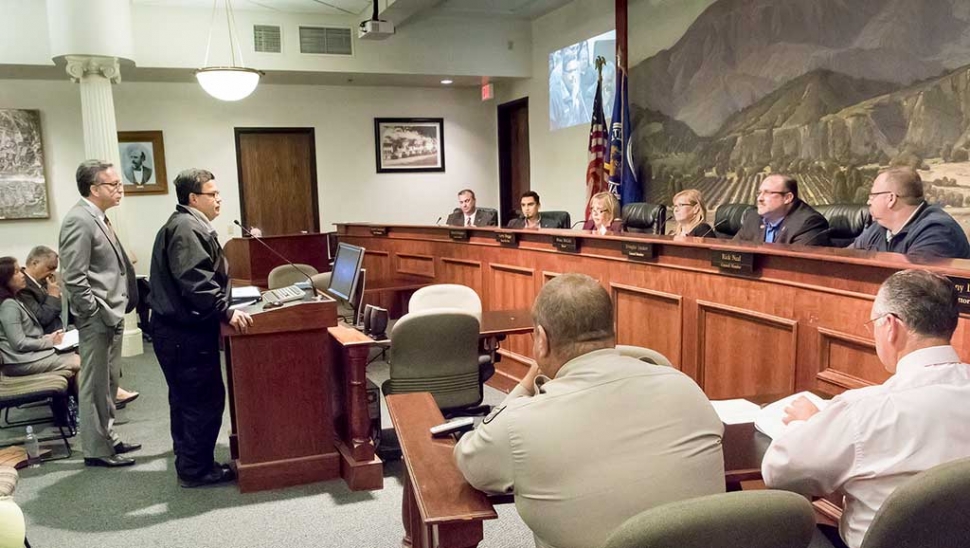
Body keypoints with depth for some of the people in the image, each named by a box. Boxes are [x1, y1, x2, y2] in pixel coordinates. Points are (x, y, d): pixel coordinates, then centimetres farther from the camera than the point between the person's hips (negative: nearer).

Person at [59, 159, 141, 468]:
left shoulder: (98, 218, 12)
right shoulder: (79, 220, -17)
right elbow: (74, 278, -21)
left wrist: (115, 312, 15)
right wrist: (100, 314, -17)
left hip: (112, 316, 9)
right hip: (97, 320, -9)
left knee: (108, 383, 18)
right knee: (95, 386, 2)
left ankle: (108, 439, 30)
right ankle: (97, 450, 13)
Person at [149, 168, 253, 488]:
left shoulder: (186, 225, 17)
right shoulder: (188, 229, -18)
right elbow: (196, 284, -27)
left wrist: (223, 307, 25)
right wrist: (226, 313, -24)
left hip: (178, 328, 11)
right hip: (187, 332, -11)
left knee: (186, 397, 19)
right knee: (205, 399, -2)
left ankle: (188, 461, 31)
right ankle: (196, 469, 8)